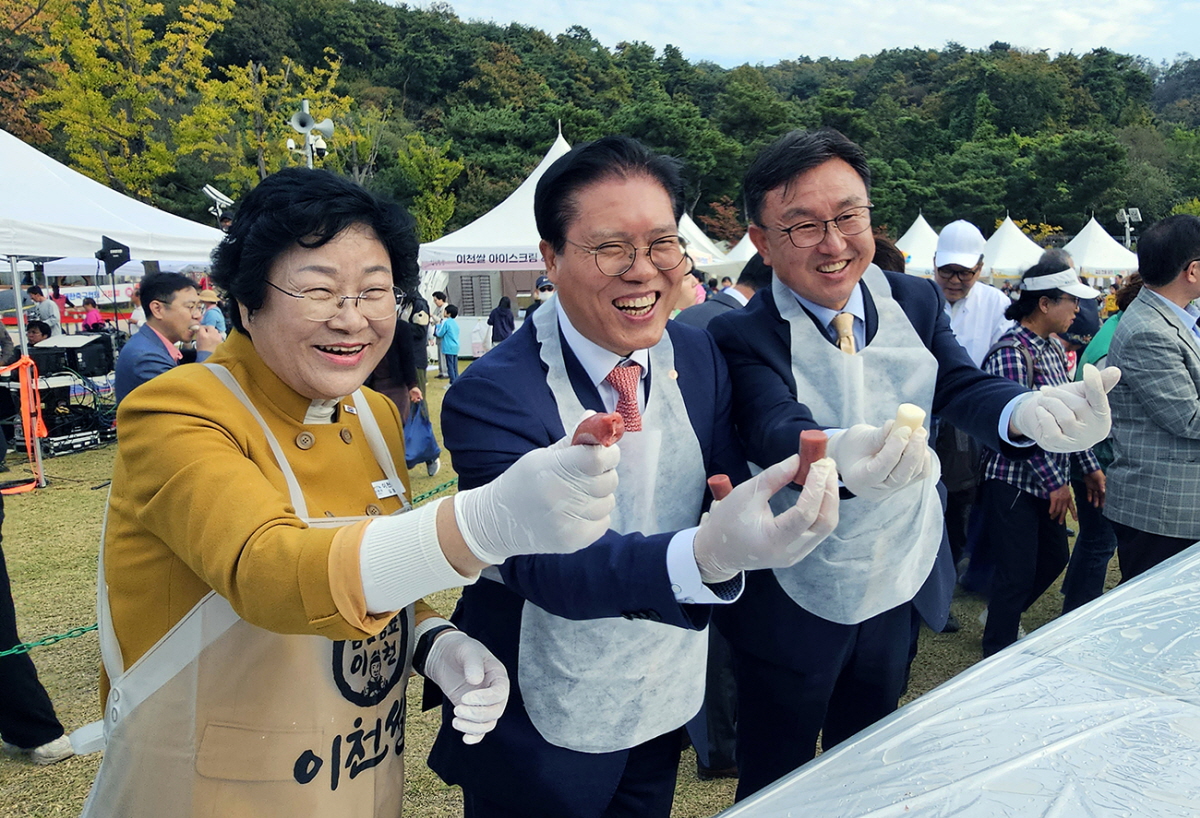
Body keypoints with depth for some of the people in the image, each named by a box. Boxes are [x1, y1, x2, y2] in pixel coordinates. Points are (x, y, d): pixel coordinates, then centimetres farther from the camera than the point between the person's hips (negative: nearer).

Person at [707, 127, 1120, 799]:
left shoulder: (916, 301, -5)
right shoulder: (741, 335, -21)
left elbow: (962, 386, -16)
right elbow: (776, 433, -37)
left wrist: (1028, 409, -40)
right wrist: (840, 454, -60)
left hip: (902, 593, 5)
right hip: (795, 611, -4)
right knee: (775, 787, 17)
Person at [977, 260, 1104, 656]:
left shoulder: (1053, 348, 9)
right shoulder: (1011, 353, -21)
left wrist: (1089, 467, 12)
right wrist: (1056, 482, -16)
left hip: (1046, 483, 9)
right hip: (1014, 484, -9)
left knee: (1053, 559, 20)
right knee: (1017, 574, 2)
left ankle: (1002, 617, 42)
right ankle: (998, 656, 21)